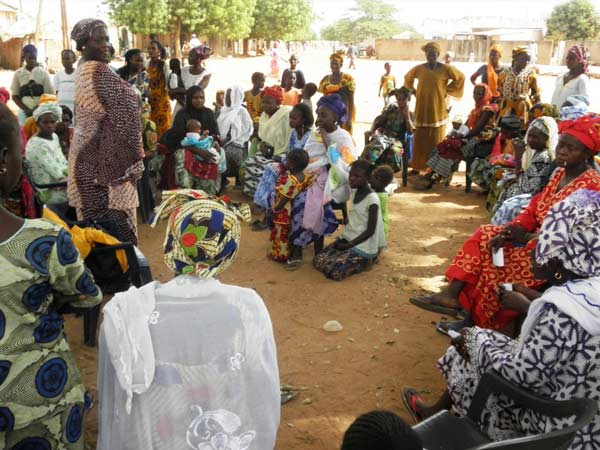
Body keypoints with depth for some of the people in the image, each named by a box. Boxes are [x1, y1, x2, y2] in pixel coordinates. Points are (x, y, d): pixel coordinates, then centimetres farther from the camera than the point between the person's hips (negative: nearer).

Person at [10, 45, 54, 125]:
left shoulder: (43, 73, 4)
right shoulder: (18, 73, 7)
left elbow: (49, 95, 4)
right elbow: (15, 95, 8)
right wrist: (26, 109, -6)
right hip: (24, 112, 1)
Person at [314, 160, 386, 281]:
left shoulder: (372, 199, -18)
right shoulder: (354, 192, 6)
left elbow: (370, 231, -17)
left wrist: (349, 245, -17)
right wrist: (344, 240, 2)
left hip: (363, 247, -8)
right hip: (348, 238, 8)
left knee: (335, 271, -23)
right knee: (318, 261, -5)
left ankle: (365, 262, 0)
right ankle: (353, 262, 8)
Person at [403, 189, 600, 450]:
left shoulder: (561, 313, -33)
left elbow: (521, 374, -25)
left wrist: (475, 340, -11)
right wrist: (531, 306, 10)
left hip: (559, 428, -7)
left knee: (468, 359, 8)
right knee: (482, 344, 17)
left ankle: (438, 413, 37)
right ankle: (437, 411, 36)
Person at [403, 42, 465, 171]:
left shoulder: (445, 68, -5)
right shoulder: (419, 68, 2)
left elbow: (460, 77, 8)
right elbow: (407, 78, 21)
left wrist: (447, 90, 3)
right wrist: (414, 90, 12)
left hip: (438, 110, -2)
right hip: (422, 110, 2)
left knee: (436, 141, 2)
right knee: (419, 140, 4)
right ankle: (417, 167, 13)